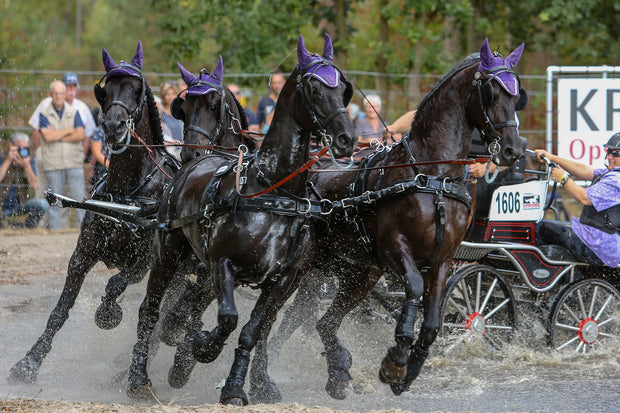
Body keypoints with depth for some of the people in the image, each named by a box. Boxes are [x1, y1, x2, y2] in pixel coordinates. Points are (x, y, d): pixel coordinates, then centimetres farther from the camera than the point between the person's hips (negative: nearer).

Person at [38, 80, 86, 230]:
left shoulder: (74, 113, 10)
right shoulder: (44, 114, 5)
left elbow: (80, 135, -3)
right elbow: (47, 136, -10)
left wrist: (57, 136, -6)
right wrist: (68, 131, -4)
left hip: (73, 162, 1)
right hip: (53, 164, -1)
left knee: (80, 197, -4)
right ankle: (54, 230, 5)